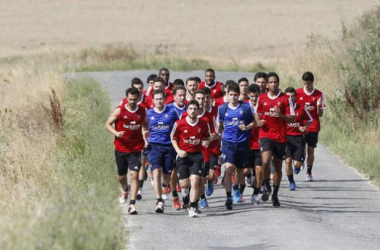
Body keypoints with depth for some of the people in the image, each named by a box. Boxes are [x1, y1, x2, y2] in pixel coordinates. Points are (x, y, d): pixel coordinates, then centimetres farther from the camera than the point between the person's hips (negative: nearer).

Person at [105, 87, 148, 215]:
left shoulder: (142, 111, 2)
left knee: (134, 175, -14)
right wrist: (116, 133, -18)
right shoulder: (119, 111, -5)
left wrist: (146, 130, -2)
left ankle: (132, 204, -16)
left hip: (136, 149, -1)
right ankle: (125, 190, 50)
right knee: (122, 175, 15)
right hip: (121, 148, 1)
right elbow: (108, 124, 0)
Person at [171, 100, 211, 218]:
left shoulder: (204, 124, 0)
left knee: (195, 181, -14)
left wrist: (206, 142, -8)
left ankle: (193, 207, -8)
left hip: (197, 155, 0)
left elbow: (207, 137, 16)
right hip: (183, 155, 0)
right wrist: (178, 150, -7)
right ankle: (185, 196, 36)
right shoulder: (179, 124, -4)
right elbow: (173, 138, 7)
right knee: (183, 184, 1)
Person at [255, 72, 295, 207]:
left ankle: (275, 194, 23)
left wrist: (280, 115, -19)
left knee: (278, 166, 9)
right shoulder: (262, 98, 6)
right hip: (265, 134, 0)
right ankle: (267, 186, -1)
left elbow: (292, 118, -1)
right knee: (265, 161, -23)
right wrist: (259, 122, -3)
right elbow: (257, 113, 19)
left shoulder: (285, 99, 0)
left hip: (280, 136, 0)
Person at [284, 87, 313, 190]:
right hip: (286, 137, 0)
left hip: (298, 138, 0)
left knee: (297, 163, -6)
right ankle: (291, 182, 7)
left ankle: (298, 166, 34)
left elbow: (310, 120, 13)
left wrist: (304, 127, -4)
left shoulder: (301, 109, 0)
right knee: (288, 160, -11)